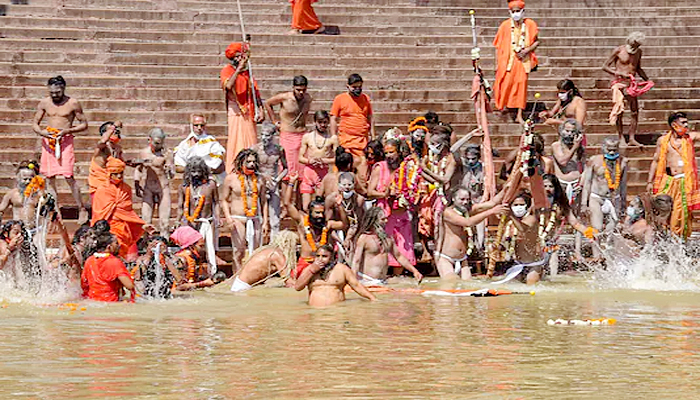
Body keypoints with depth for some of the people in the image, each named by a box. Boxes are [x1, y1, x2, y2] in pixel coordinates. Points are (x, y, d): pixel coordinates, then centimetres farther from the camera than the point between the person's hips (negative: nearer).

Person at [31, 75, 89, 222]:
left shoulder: (73, 104, -2)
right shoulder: (44, 103, 7)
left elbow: (84, 124, 3)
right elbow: (35, 124, 12)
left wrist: (67, 130, -14)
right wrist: (42, 132, -11)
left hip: (65, 141, -4)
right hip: (48, 141, 4)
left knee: (68, 176, -12)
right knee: (50, 178, 3)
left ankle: (82, 209, -2)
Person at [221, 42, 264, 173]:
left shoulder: (246, 71, 13)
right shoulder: (227, 70, -4)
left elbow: (255, 91, 15)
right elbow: (228, 85, -25)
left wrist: (260, 109, 6)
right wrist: (238, 69, -23)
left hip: (249, 112, 5)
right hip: (236, 112, -5)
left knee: (251, 143, 5)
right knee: (237, 143, -9)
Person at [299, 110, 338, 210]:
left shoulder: (333, 138, 4)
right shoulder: (307, 137, 9)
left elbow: (337, 159, 1)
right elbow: (300, 158, 9)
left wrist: (323, 160, -14)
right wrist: (310, 161, -11)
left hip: (324, 172, -2)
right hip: (308, 171, 2)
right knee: (306, 207, -3)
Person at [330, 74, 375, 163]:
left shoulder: (366, 98, 12)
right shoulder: (340, 99, 2)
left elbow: (370, 118, 19)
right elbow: (333, 119, 3)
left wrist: (373, 137, 14)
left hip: (363, 139, 4)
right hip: (346, 139, -4)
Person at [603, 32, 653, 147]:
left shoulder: (638, 52, 11)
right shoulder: (619, 50, -5)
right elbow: (605, 67, -3)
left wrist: (647, 80, 13)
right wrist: (619, 73, -15)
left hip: (632, 84, 5)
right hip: (619, 82, -5)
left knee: (635, 111, -3)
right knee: (619, 111, -9)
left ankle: (632, 138, 1)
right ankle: (621, 138, -3)